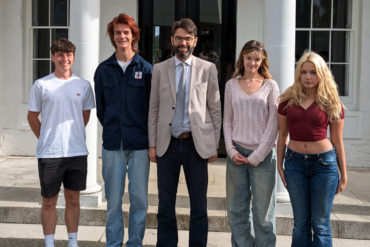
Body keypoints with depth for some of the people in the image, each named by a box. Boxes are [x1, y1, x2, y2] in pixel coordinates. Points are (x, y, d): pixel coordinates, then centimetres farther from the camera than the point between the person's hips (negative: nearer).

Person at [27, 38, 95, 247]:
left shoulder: (84, 85, 5)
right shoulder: (41, 85, -1)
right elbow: (32, 117, 6)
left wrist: (73, 135, 12)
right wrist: (47, 139, 6)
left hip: (77, 152, 2)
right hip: (49, 154, -2)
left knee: (73, 199, 12)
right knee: (49, 201, 7)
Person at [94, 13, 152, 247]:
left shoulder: (145, 69, 1)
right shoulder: (104, 69, 6)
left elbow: (153, 105, 6)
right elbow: (100, 105, 14)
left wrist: (148, 136, 5)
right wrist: (112, 128, 9)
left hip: (139, 143, -1)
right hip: (112, 143, 1)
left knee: (139, 198, 4)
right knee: (113, 199, 6)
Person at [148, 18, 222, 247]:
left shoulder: (208, 69, 3)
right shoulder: (160, 69, 7)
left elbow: (215, 109, 4)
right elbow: (153, 109, 7)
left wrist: (214, 145, 0)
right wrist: (152, 144, 2)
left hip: (197, 144, -1)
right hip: (167, 144, 1)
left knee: (199, 205, 7)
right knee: (166, 205, 9)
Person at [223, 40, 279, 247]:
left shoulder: (270, 85, 2)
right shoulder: (231, 85, 10)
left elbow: (273, 123, -2)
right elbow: (227, 121, 11)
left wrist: (258, 155, -7)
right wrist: (231, 150, -2)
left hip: (262, 154, -2)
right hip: (237, 154, 3)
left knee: (263, 210, 3)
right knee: (236, 209, 7)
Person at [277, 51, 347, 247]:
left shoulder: (331, 103, -2)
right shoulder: (288, 100, 3)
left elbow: (337, 141, 2)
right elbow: (282, 135, 10)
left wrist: (343, 174, 4)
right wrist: (279, 165, 6)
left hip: (324, 163, -2)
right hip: (295, 162, 2)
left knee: (321, 224, 4)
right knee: (300, 222, 12)